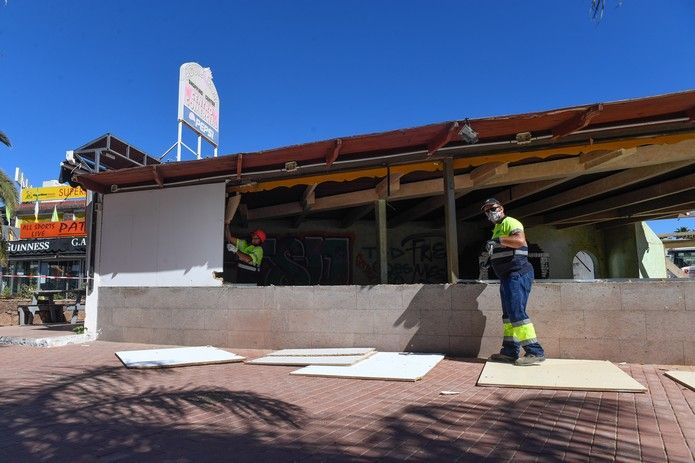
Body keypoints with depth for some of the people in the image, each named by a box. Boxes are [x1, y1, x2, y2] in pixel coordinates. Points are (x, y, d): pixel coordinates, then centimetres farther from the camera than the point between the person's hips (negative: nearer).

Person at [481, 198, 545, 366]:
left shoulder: (509, 222, -8)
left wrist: (498, 240, -22)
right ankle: (510, 351, 16)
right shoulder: (497, 228, 23)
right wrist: (491, 248, 14)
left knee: (517, 313, -15)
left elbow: (520, 240, -27)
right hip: (507, 276, 11)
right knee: (508, 314, 11)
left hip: (517, 273, -11)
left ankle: (535, 352, -13)